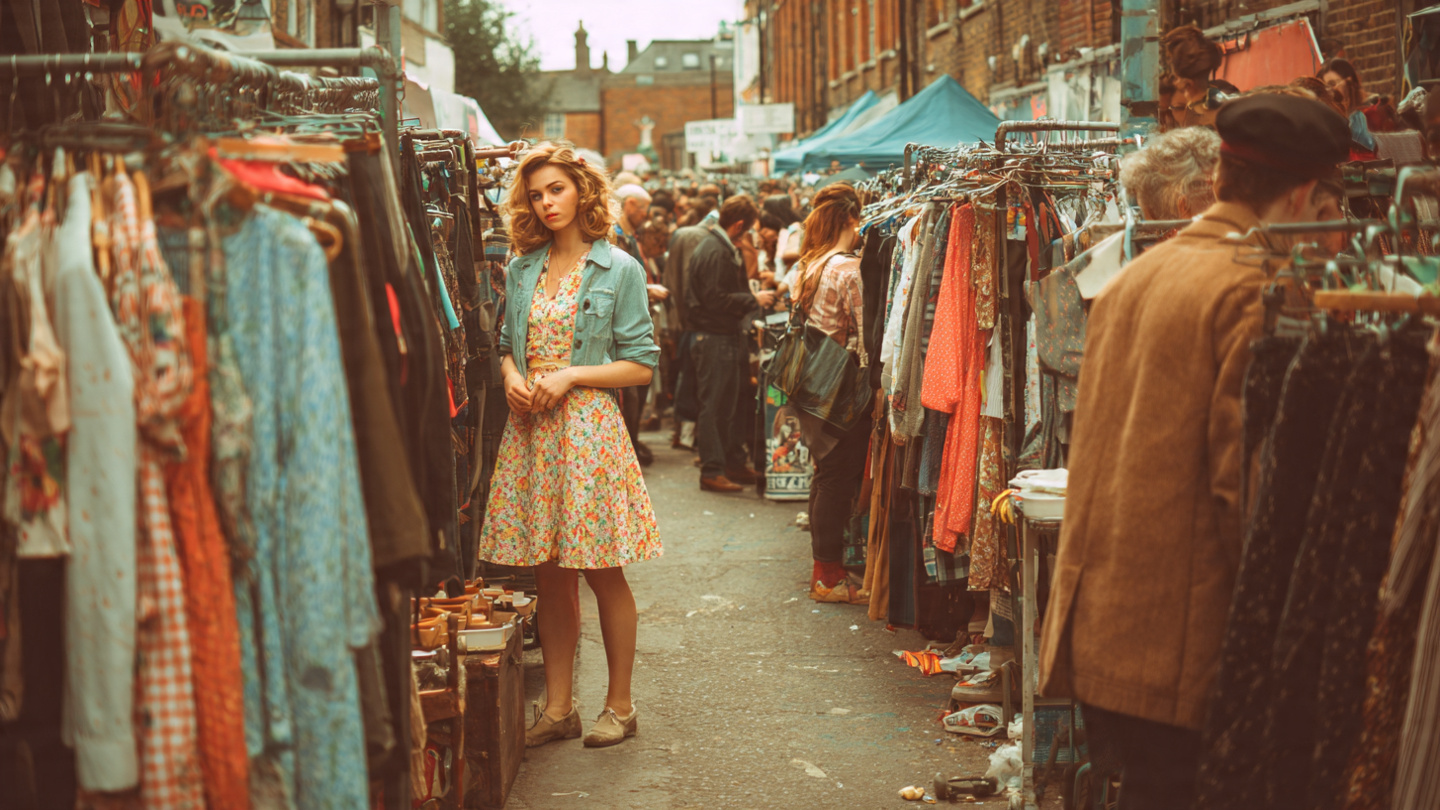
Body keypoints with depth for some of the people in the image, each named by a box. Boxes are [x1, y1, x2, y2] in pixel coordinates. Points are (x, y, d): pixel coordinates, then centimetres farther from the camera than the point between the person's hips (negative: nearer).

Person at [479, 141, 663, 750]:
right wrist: (512, 376, -3)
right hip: (530, 426, 4)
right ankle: (558, 707, 18)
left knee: (603, 574, 2)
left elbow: (641, 365, -3)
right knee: (550, 577, 8)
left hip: (589, 425, -4)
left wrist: (571, 376, -13)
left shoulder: (618, 270, -2)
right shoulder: (521, 270, 11)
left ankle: (619, 705, 15)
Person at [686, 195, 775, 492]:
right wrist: (754, 300, -16)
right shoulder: (714, 252, -18)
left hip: (728, 336, 11)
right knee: (714, 406, -5)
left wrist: (754, 297, 7)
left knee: (727, 404, 16)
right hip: (714, 337, -10)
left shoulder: (726, 249, 15)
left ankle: (734, 462, 24)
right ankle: (712, 471, 0)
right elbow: (716, 300, -24)